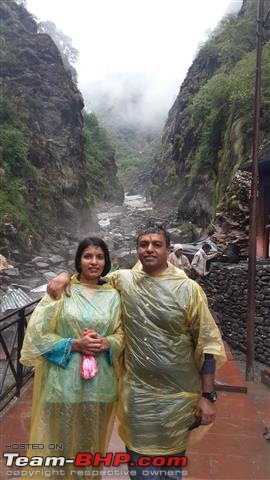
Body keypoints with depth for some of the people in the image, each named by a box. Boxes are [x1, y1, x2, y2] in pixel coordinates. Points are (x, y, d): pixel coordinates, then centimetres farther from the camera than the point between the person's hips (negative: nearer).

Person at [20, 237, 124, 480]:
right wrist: (74, 344, -17)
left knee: (91, 442, 18)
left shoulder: (113, 296, 3)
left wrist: (105, 343, -14)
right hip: (64, 382, -2)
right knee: (59, 442, 11)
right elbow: (37, 334, -7)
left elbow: (122, 334, 6)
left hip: (100, 383, 3)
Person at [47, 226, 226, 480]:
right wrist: (66, 275, -6)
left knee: (172, 460, 20)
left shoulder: (189, 289, -10)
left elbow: (207, 343, -7)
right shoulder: (123, 280, -3)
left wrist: (207, 396, -8)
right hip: (135, 393, 2)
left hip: (177, 395, -1)